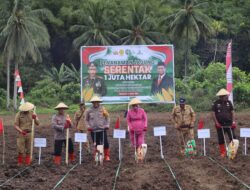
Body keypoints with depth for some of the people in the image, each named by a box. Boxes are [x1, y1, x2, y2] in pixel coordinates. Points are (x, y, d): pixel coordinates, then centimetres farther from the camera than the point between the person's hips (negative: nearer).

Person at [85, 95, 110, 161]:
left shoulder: (102, 109, 0)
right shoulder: (89, 110, 3)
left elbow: (107, 117, 9)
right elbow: (86, 120, 14)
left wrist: (107, 125, 0)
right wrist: (88, 126, 2)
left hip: (102, 129, -1)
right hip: (93, 130, 1)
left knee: (105, 143, -6)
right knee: (96, 144, 5)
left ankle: (107, 156, 7)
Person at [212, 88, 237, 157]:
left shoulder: (229, 102, 4)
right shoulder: (216, 103, -3)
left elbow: (232, 112, 5)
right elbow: (213, 113, -3)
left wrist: (233, 122, -4)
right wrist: (216, 122, -11)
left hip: (229, 123, 1)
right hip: (220, 124, -1)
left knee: (233, 137, -6)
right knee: (221, 139, 6)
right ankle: (222, 153, 16)